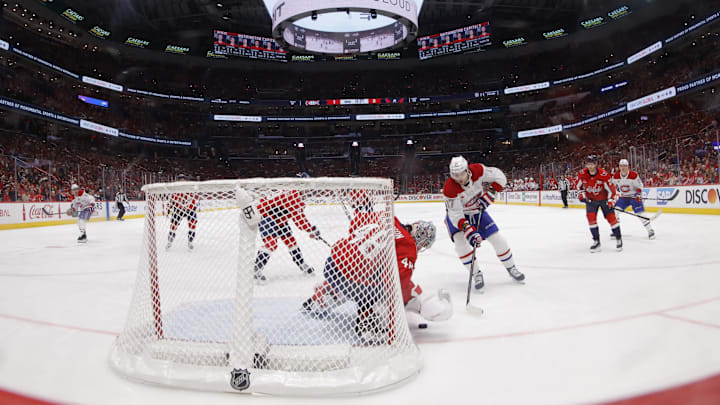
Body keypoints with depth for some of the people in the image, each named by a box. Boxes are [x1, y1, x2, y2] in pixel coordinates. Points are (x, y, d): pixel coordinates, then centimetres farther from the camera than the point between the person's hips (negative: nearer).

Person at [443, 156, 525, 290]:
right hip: (456, 214, -2)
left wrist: (489, 193, -25)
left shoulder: (477, 170, -26)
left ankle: (511, 268, 22)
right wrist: (469, 231, -43)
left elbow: (500, 177, -14)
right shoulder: (449, 189, -33)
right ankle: (476, 274, -6)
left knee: (496, 237, 1)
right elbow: (456, 215, -33)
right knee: (460, 241, -23)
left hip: (477, 210, 3)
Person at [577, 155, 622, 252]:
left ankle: (619, 239, 12)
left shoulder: (604, 175, -24)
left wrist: (611, 201, -20)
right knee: (591, 218, -9)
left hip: (604, 199, -2)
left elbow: (611, 189, -16)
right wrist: (581, 195, -6)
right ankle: (596, 241, 0)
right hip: (590, 199, 3)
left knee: (611, 217, -5)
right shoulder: (582, 174, -14)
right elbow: (579, 186, 6)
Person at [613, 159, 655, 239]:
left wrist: (638, 194, -19)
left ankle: (650, 230, 0)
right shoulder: (616, 177, -5)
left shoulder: (634, 175, -16)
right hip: (623, 197, 4)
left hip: (634, 197, -4)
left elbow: (640, 186, -7)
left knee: (640, 213, -12)